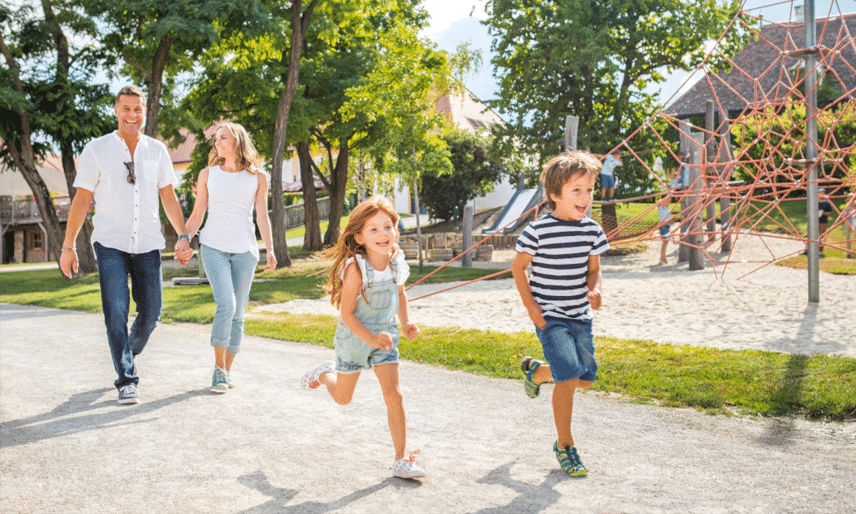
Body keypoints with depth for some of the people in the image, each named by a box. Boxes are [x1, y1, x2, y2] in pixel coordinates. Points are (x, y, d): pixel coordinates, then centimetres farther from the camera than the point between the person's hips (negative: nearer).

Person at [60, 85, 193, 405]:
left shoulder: (157, 151, 7)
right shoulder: (96, 150, 0)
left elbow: (168, 198, 12)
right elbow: (81, 201, 1)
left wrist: (183, 236, 4)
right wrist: (68, 246, -1)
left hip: (148, 245, 3)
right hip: (110, 244, -3)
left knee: (151, 313, 6)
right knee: (116, 314, -9)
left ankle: (129, 353, 36)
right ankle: (127, 381, 0)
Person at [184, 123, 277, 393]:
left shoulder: (258, 177, 8)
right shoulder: (208, 174, 10)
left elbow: (262, 217, 6)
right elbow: (196, 215, 11)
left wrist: (270, 249, -6)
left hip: (244, 249, 1)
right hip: (213, 246, -1)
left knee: (237, 313, 2)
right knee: (226, 304, -18)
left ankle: (227, 370, 16)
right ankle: (218, 367, -4)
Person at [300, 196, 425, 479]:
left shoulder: (396, 260, -8)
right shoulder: (355, 268, -25)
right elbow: (346, 313, -20)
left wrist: (405, 323, 1)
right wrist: (371, 338, -28)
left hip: (385, 334, 3)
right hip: (354, 338, -3)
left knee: (394, 395, -7)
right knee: (342, 398, 16)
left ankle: (401, 461, 1)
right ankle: (325, 373, 49)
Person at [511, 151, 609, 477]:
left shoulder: (592, 230, 1)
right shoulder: (538, 231, -13)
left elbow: (593, 269, 12)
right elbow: (518, 266, -3)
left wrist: (594, 290, -10)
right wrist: (530, 306, -8)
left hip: (580, 316, 6)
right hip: (549, 316, -6)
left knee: (587, 378, 9)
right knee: (569, 376, -15)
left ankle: (535, 371, 38)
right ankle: (565, 446, 4)